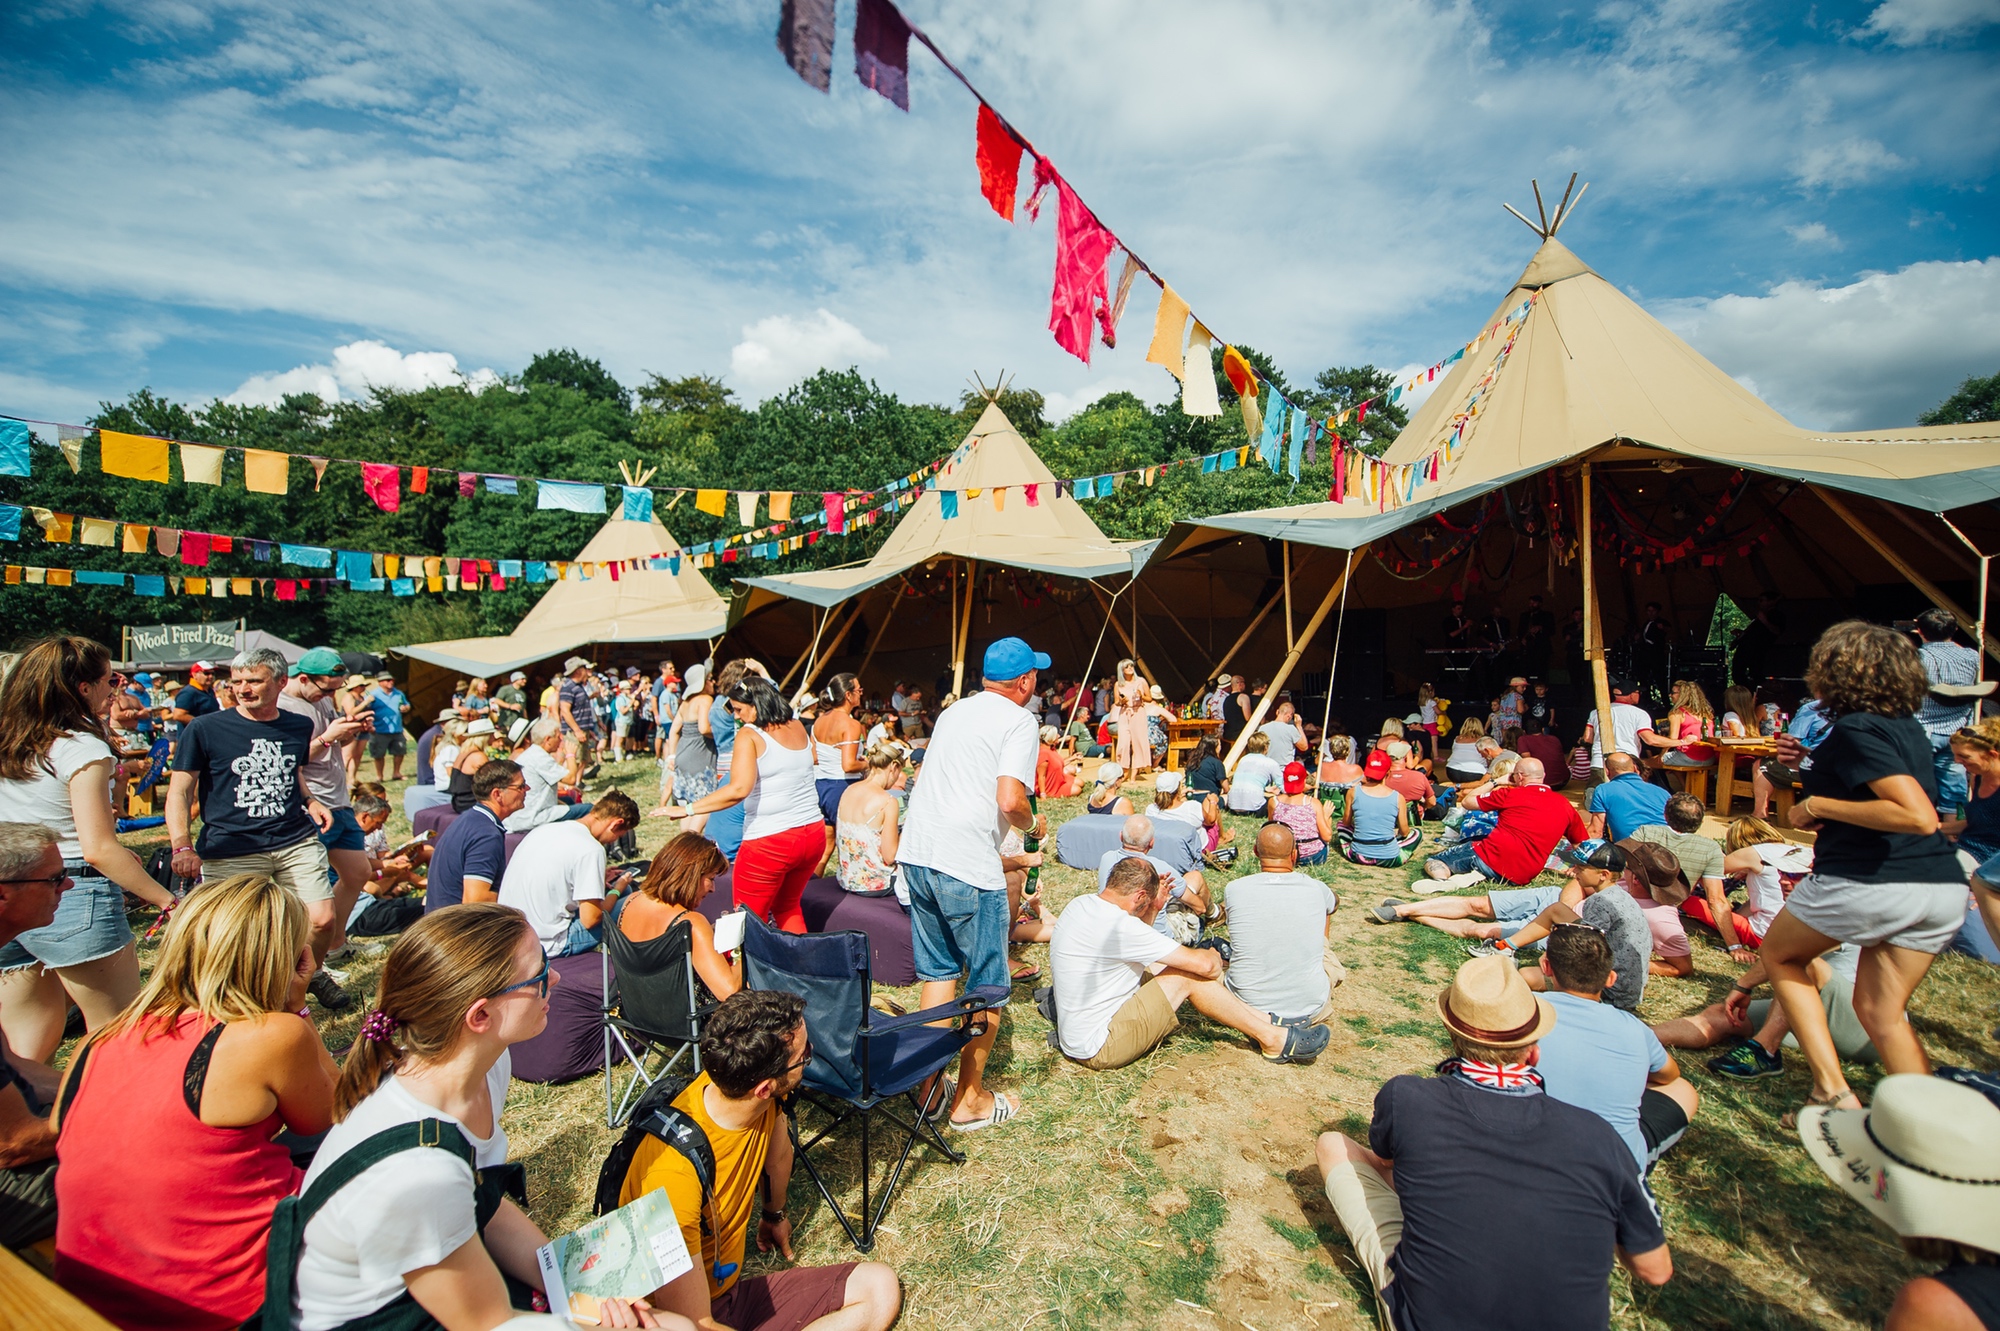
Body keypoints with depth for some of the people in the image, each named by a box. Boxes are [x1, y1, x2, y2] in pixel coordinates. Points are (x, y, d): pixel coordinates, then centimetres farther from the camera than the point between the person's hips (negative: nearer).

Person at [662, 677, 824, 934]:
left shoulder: (749, 735, -11)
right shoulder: (798, 726, 7)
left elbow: (739, 789, -24)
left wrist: (687, 809, -18)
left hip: (770, 843, -7)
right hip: (814, 833, 7)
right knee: (788, 907, 26)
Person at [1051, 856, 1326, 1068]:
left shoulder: (1079, 905, 1)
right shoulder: (1118, 925, -26)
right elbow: (1203, 964, -21)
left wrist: (1152, 911, 6)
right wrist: (1214, 957, 1)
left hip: (1076, 1033, 9)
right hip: (1098, 1049, -9)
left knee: (1167, 965, 9)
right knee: (1188, 976, -12)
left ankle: (1265, 1022, 15)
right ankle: (1274, 1039, 3)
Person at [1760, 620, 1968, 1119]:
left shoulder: (1856, 728, -14)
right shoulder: (1907, 726, 13)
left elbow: (1918, 816, -23)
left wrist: (1818, 805, -15)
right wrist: (1814, 767, 20)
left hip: (1870, 883, -8)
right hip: (1944, 887, 8)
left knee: (1779, 954, 17)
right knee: (1881, 1009, 18)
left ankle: (1832, 1089, 11)